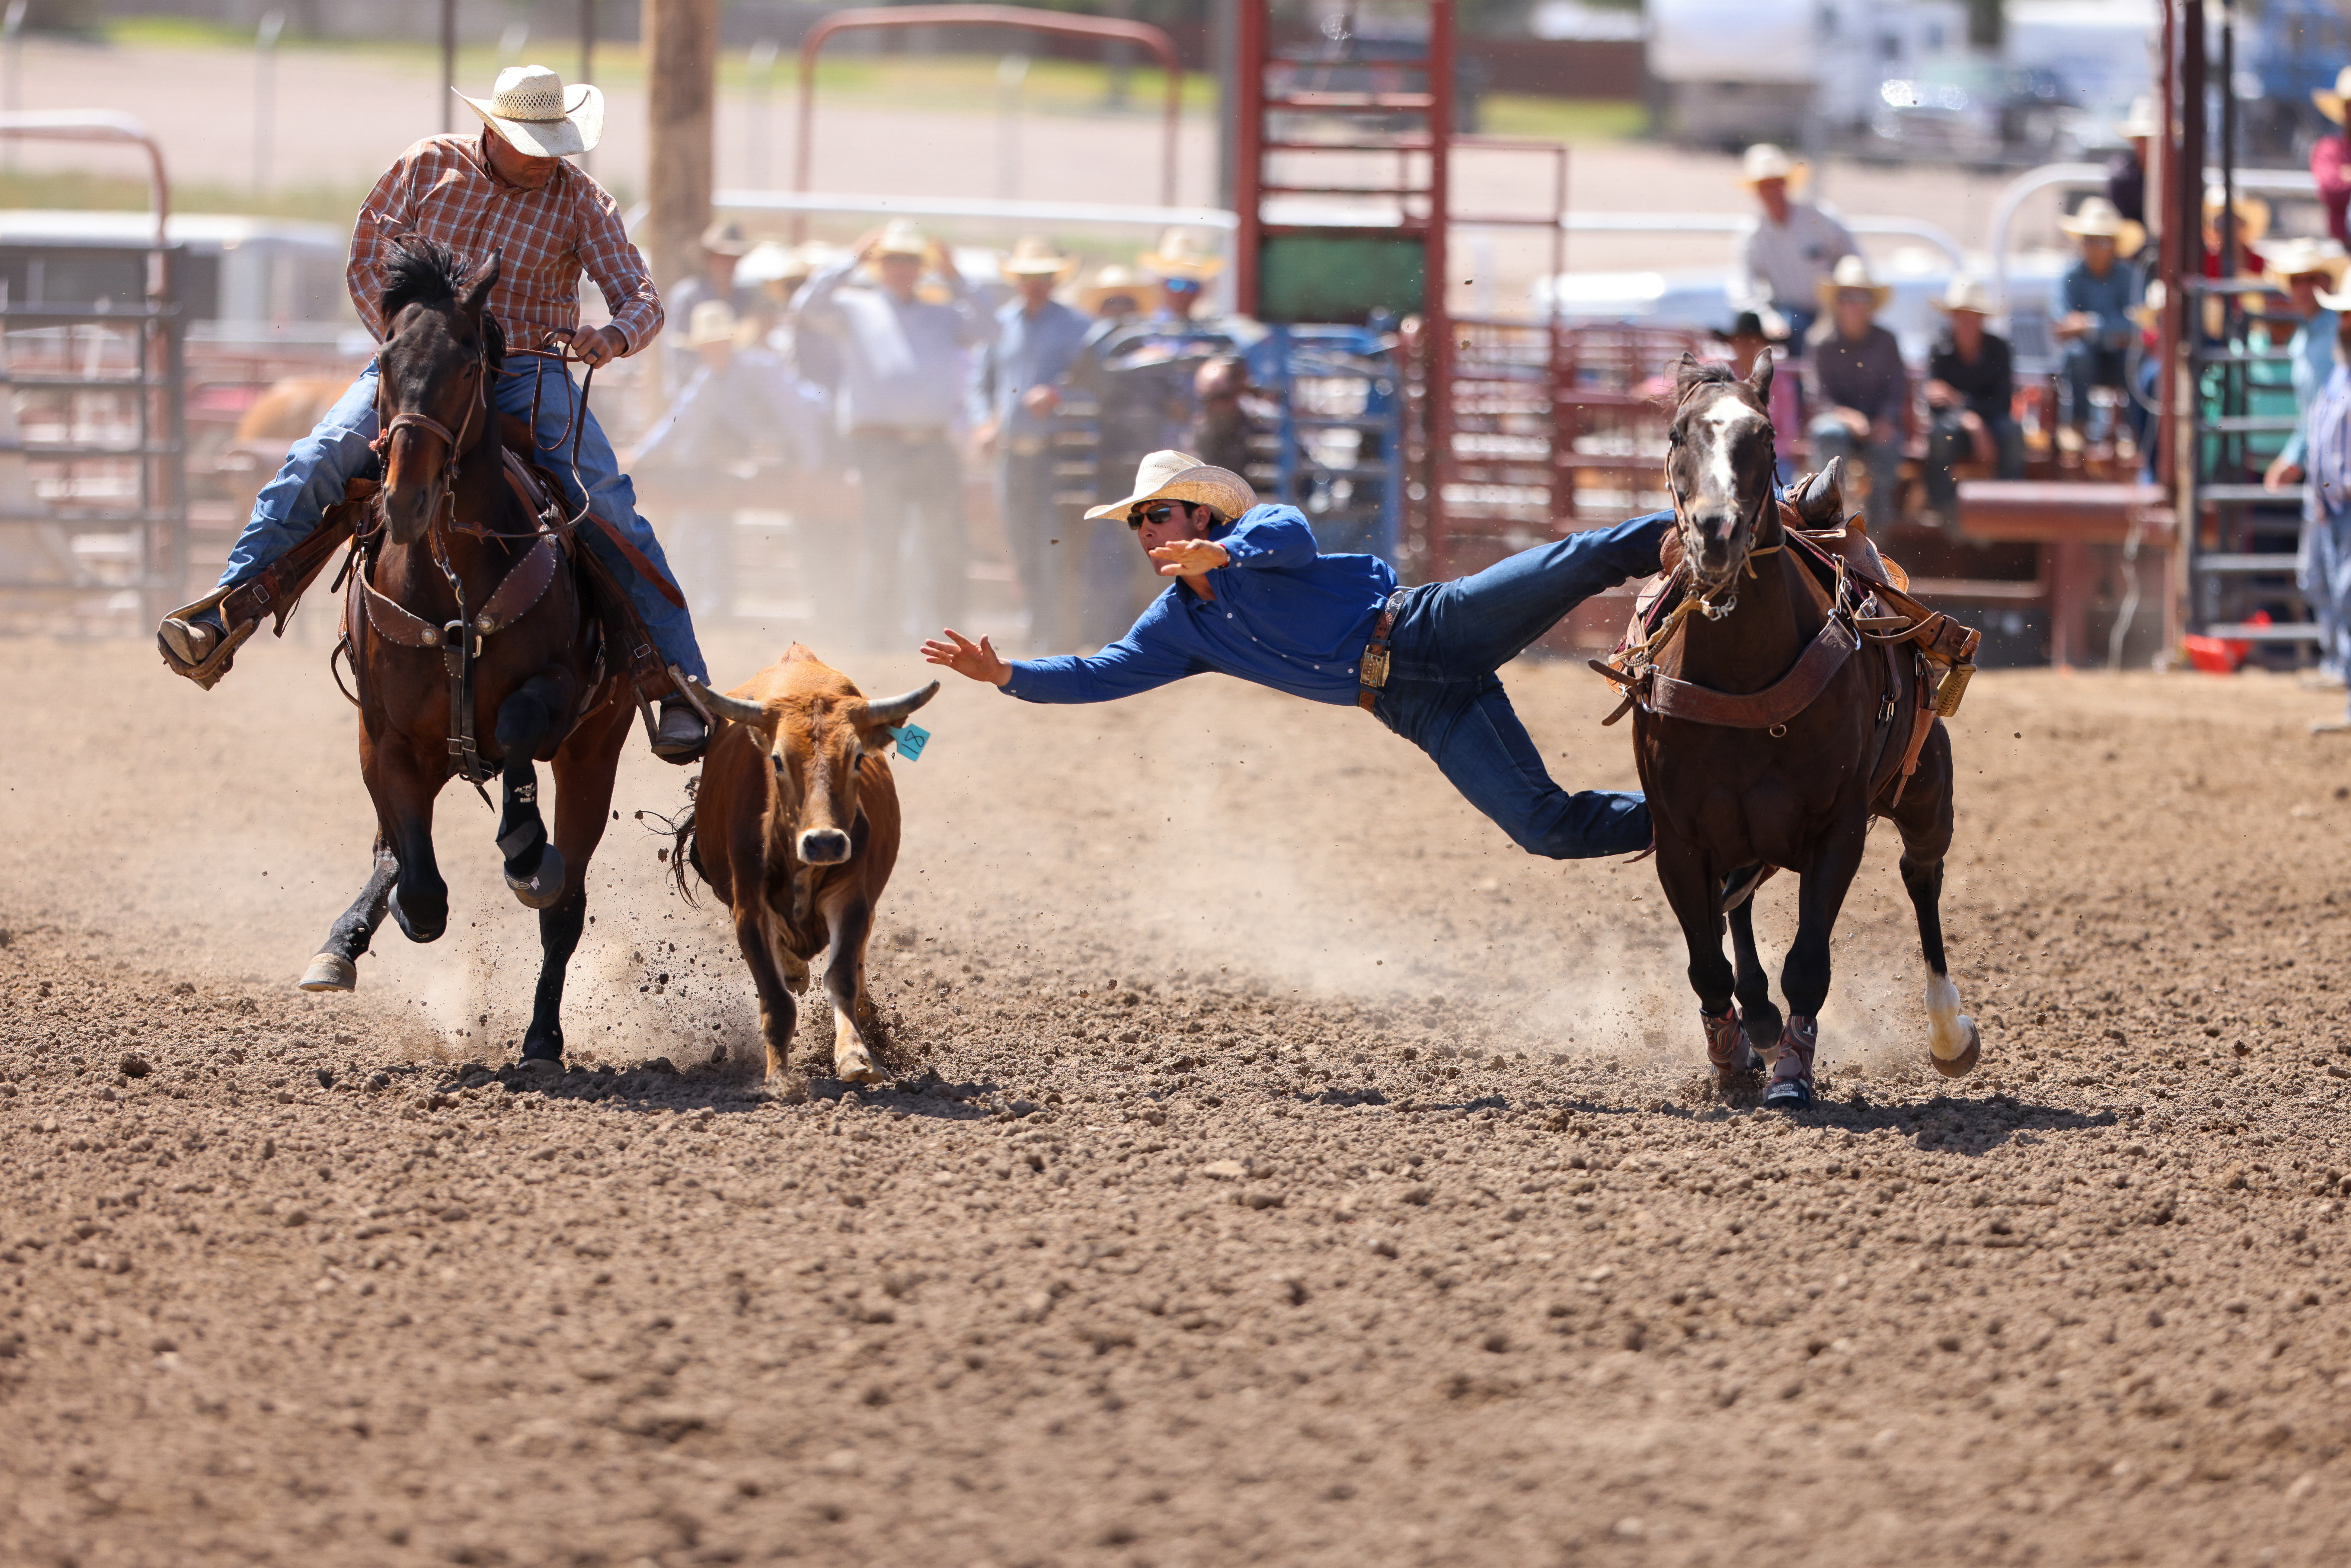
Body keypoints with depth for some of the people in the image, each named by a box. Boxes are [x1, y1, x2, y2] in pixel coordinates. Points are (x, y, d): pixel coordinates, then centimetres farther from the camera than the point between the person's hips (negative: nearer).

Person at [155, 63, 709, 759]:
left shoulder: (580, 200, 0)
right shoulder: (428, 167, 1)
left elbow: (641, 296, -4)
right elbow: (369, 266, 5)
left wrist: (617, 334, -29)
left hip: (527, 375, -1)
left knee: (606, 505, -19)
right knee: (316, 464, -22)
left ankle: (680, 681, -14)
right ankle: (221, 619, -23)